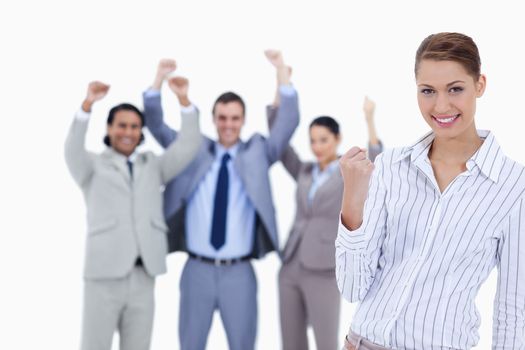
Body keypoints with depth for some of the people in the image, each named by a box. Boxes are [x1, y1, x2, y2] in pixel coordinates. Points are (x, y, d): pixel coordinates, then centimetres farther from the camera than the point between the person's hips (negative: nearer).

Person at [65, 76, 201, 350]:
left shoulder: (153, 166, 17)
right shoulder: (94, 166, 7)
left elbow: (187, 148, 4)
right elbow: (73, 151, -14)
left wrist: (184, 100, -7)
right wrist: (87, 106, -29)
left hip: (143, 277, 3)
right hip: (104, 276, -3)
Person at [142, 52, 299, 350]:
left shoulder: (257, 152, 4)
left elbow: (289, 121, -5)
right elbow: (156, 125, 3)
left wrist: (282, 71, -11)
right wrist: (160, 79, -10)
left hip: (239, 272, 0)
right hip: (198, 270, 1)